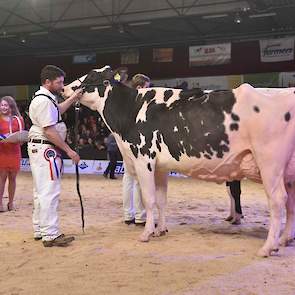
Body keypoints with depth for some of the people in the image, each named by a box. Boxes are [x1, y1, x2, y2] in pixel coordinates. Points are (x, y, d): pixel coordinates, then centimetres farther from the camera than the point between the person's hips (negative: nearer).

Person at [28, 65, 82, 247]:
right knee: (49, 192, -10)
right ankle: (50, 236, -7)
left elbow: (57, 111, 36)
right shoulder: (44, 101, -16)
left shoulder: (45, 98, 16)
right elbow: (49, 131, -21)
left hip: (39, 148, 11)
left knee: (42, 191, 15)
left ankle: (40, 230, 24)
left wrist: (73, 98, 28)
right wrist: (69, 150, -18)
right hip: (45, 149, -11)